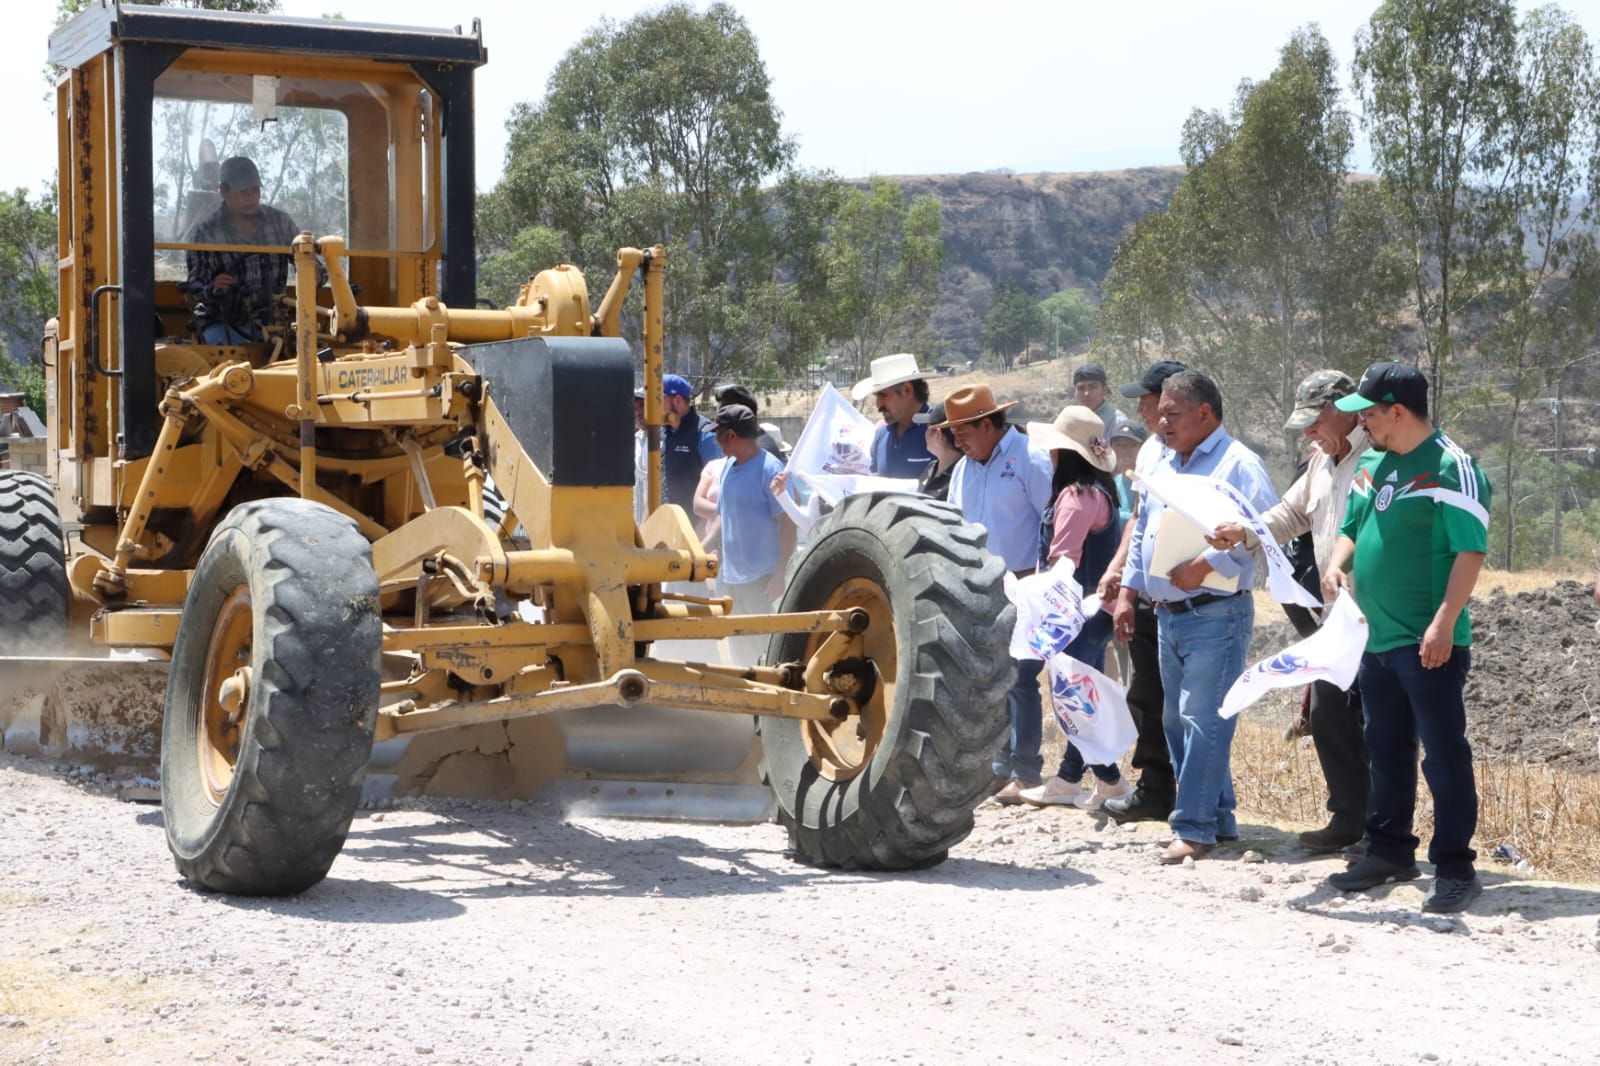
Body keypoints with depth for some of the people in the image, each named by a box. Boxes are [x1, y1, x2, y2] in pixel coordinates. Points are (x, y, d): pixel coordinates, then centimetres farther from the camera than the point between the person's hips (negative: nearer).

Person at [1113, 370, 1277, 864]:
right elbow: (1141, 532, 24)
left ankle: (1194, 828, -8)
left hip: (1215, 614, -9)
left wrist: (1204, 564, -22)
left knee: (1202, 721, -10)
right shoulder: (1163, 466, 18)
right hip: (1168, 615, 9)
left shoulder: (1237, 463, -8)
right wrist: (1127, 592, 17)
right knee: (1177, 721, 11)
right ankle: (1218, 817, 20)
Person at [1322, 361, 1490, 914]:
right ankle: (1389, 851, 28)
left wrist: (1444, 623, -24)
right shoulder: (1372, 464, 12)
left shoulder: (1450, 467, -13)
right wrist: (1337, 563, 2)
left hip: (1429, 644, -9)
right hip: (1377, 640, 9)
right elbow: (1351, 528, 24)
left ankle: (1454, 868, 1)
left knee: (1444, 754, -4)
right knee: (1386, 752, 17)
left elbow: (1471, 550, -18)